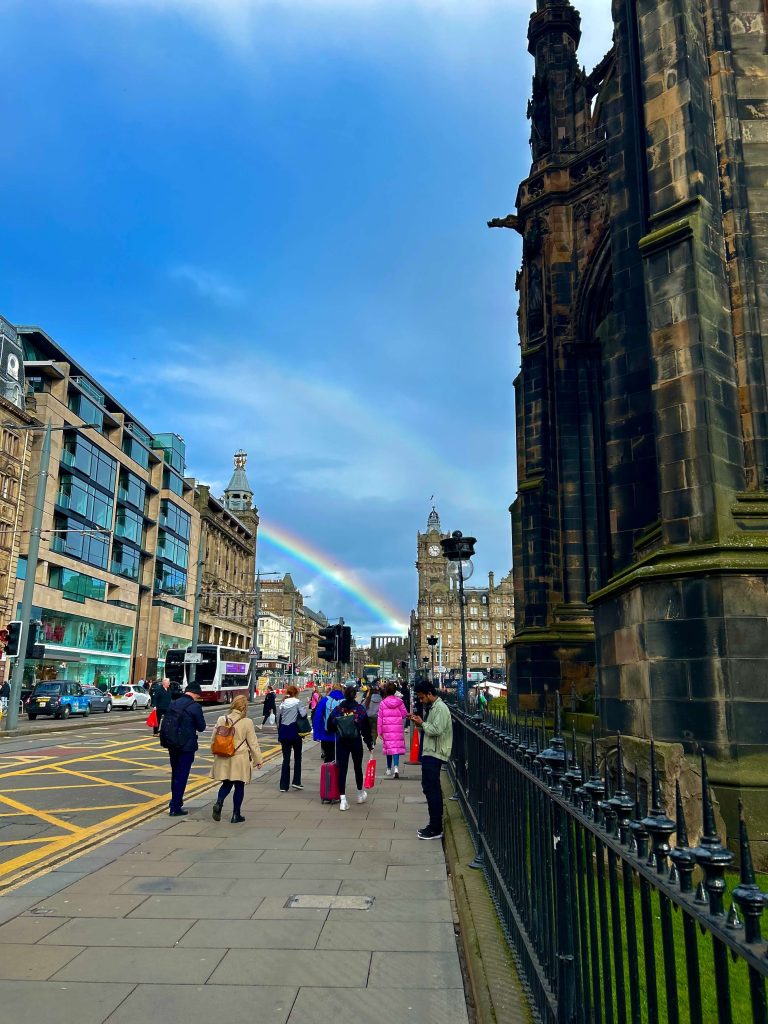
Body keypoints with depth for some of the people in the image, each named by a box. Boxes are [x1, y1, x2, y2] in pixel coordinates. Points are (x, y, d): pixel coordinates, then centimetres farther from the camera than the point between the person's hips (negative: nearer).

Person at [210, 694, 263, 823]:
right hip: (240, 760, -3)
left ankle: (219, 802, -7)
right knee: (239, 786, 10)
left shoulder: (222, 720, -3)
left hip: (224, 759, 3)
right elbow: (253, 743, -5)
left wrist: (215, 754, 21)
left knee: (226, 784, 18)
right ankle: (236, 815, 14)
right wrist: (259, 759, 5)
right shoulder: (247, 722, -11)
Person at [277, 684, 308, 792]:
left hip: (284, 732, 4)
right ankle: (296, 782, 7)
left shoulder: (283, 704, 9)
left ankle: (283, 785, 4)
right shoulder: (297, 702, -5)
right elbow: (303, 714, -17)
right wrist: (304, 708, 5)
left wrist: (279, 733, 18)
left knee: (286, 759, 7)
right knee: (297, 757, 13)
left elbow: (278, 718, 10)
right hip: (294, 732, -4)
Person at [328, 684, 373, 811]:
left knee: (342, 769, 1)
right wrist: (369, 743, 6)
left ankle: (342, 799, -7)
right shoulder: (360, 709, -5)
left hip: (341, 743, 0)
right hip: (356, 742, 0)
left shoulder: (337, 709, -1)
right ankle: (360, 794, 34)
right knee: (358, 767, 17)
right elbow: (366, 727, -3)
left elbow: (330, 726, 2)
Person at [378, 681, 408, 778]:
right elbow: (404, 714, 3)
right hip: (398, 729, 0)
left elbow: (380, 718, -1)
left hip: (387, 729, 0)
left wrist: (380, 731, 6)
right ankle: (396, 767, -19)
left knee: (388, 747, 12)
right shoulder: (399, 702, -4)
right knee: (397, 747, -1)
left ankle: (389, 769, 22)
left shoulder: (383, 703, -4)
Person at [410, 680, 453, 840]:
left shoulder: (440, 708, -15)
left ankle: (436, 829, -3)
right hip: (431, 753, 10)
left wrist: (422, 723, -12)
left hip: (434, 754, -10)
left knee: (431, 790, -8)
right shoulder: (434, 707, 16)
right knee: (431, 789, 14)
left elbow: (437, 730, -24)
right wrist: (421, 723, 4)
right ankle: (435, 826, 21)